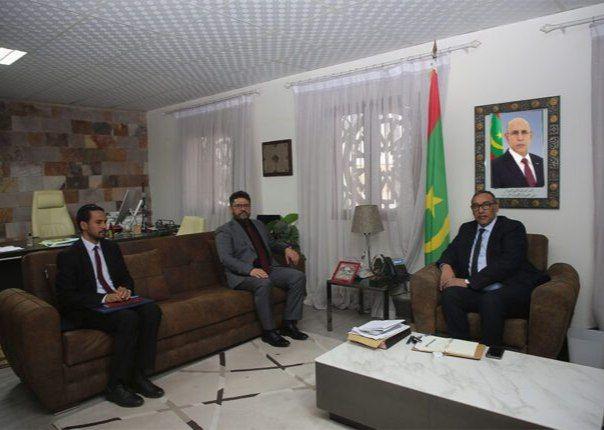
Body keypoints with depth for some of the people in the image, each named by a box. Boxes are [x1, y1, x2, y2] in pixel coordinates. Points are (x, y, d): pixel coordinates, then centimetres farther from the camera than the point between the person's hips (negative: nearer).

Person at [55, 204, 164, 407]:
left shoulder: (111, 247, 14)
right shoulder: (68, 256, -5)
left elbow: (127, 277, 19)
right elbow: (66, 296, -11)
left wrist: (125, 288, -6)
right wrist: (103, 298, -21)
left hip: (117, 300, 6)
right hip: (88, 310, -6)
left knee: (152, 310, -22)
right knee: (128, 319, -33)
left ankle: (139, 376, -15)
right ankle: (115, 386, -19)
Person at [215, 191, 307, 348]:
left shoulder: (259, 225, 22)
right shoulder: (224, 231, 1)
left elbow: (272, 243, 36)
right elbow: (225, 258, -12)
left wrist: (287, 248, 12)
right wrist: (250, 269, -28)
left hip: (269, 268, 6)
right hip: (242, 274, -6)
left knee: (298, 276, -14)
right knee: (263, 283, -36)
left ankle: (289, 324, -8)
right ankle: (268, 331, -21)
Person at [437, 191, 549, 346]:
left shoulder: (513, 227, 1)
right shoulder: (467, 228, 21)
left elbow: (507, 263, -12)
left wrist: (468, 282, -17)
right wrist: (446, 265, -6)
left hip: (509, 289, -4)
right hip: (477, 291, 5)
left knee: (490, 301, -36)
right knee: (449, 294, -24)